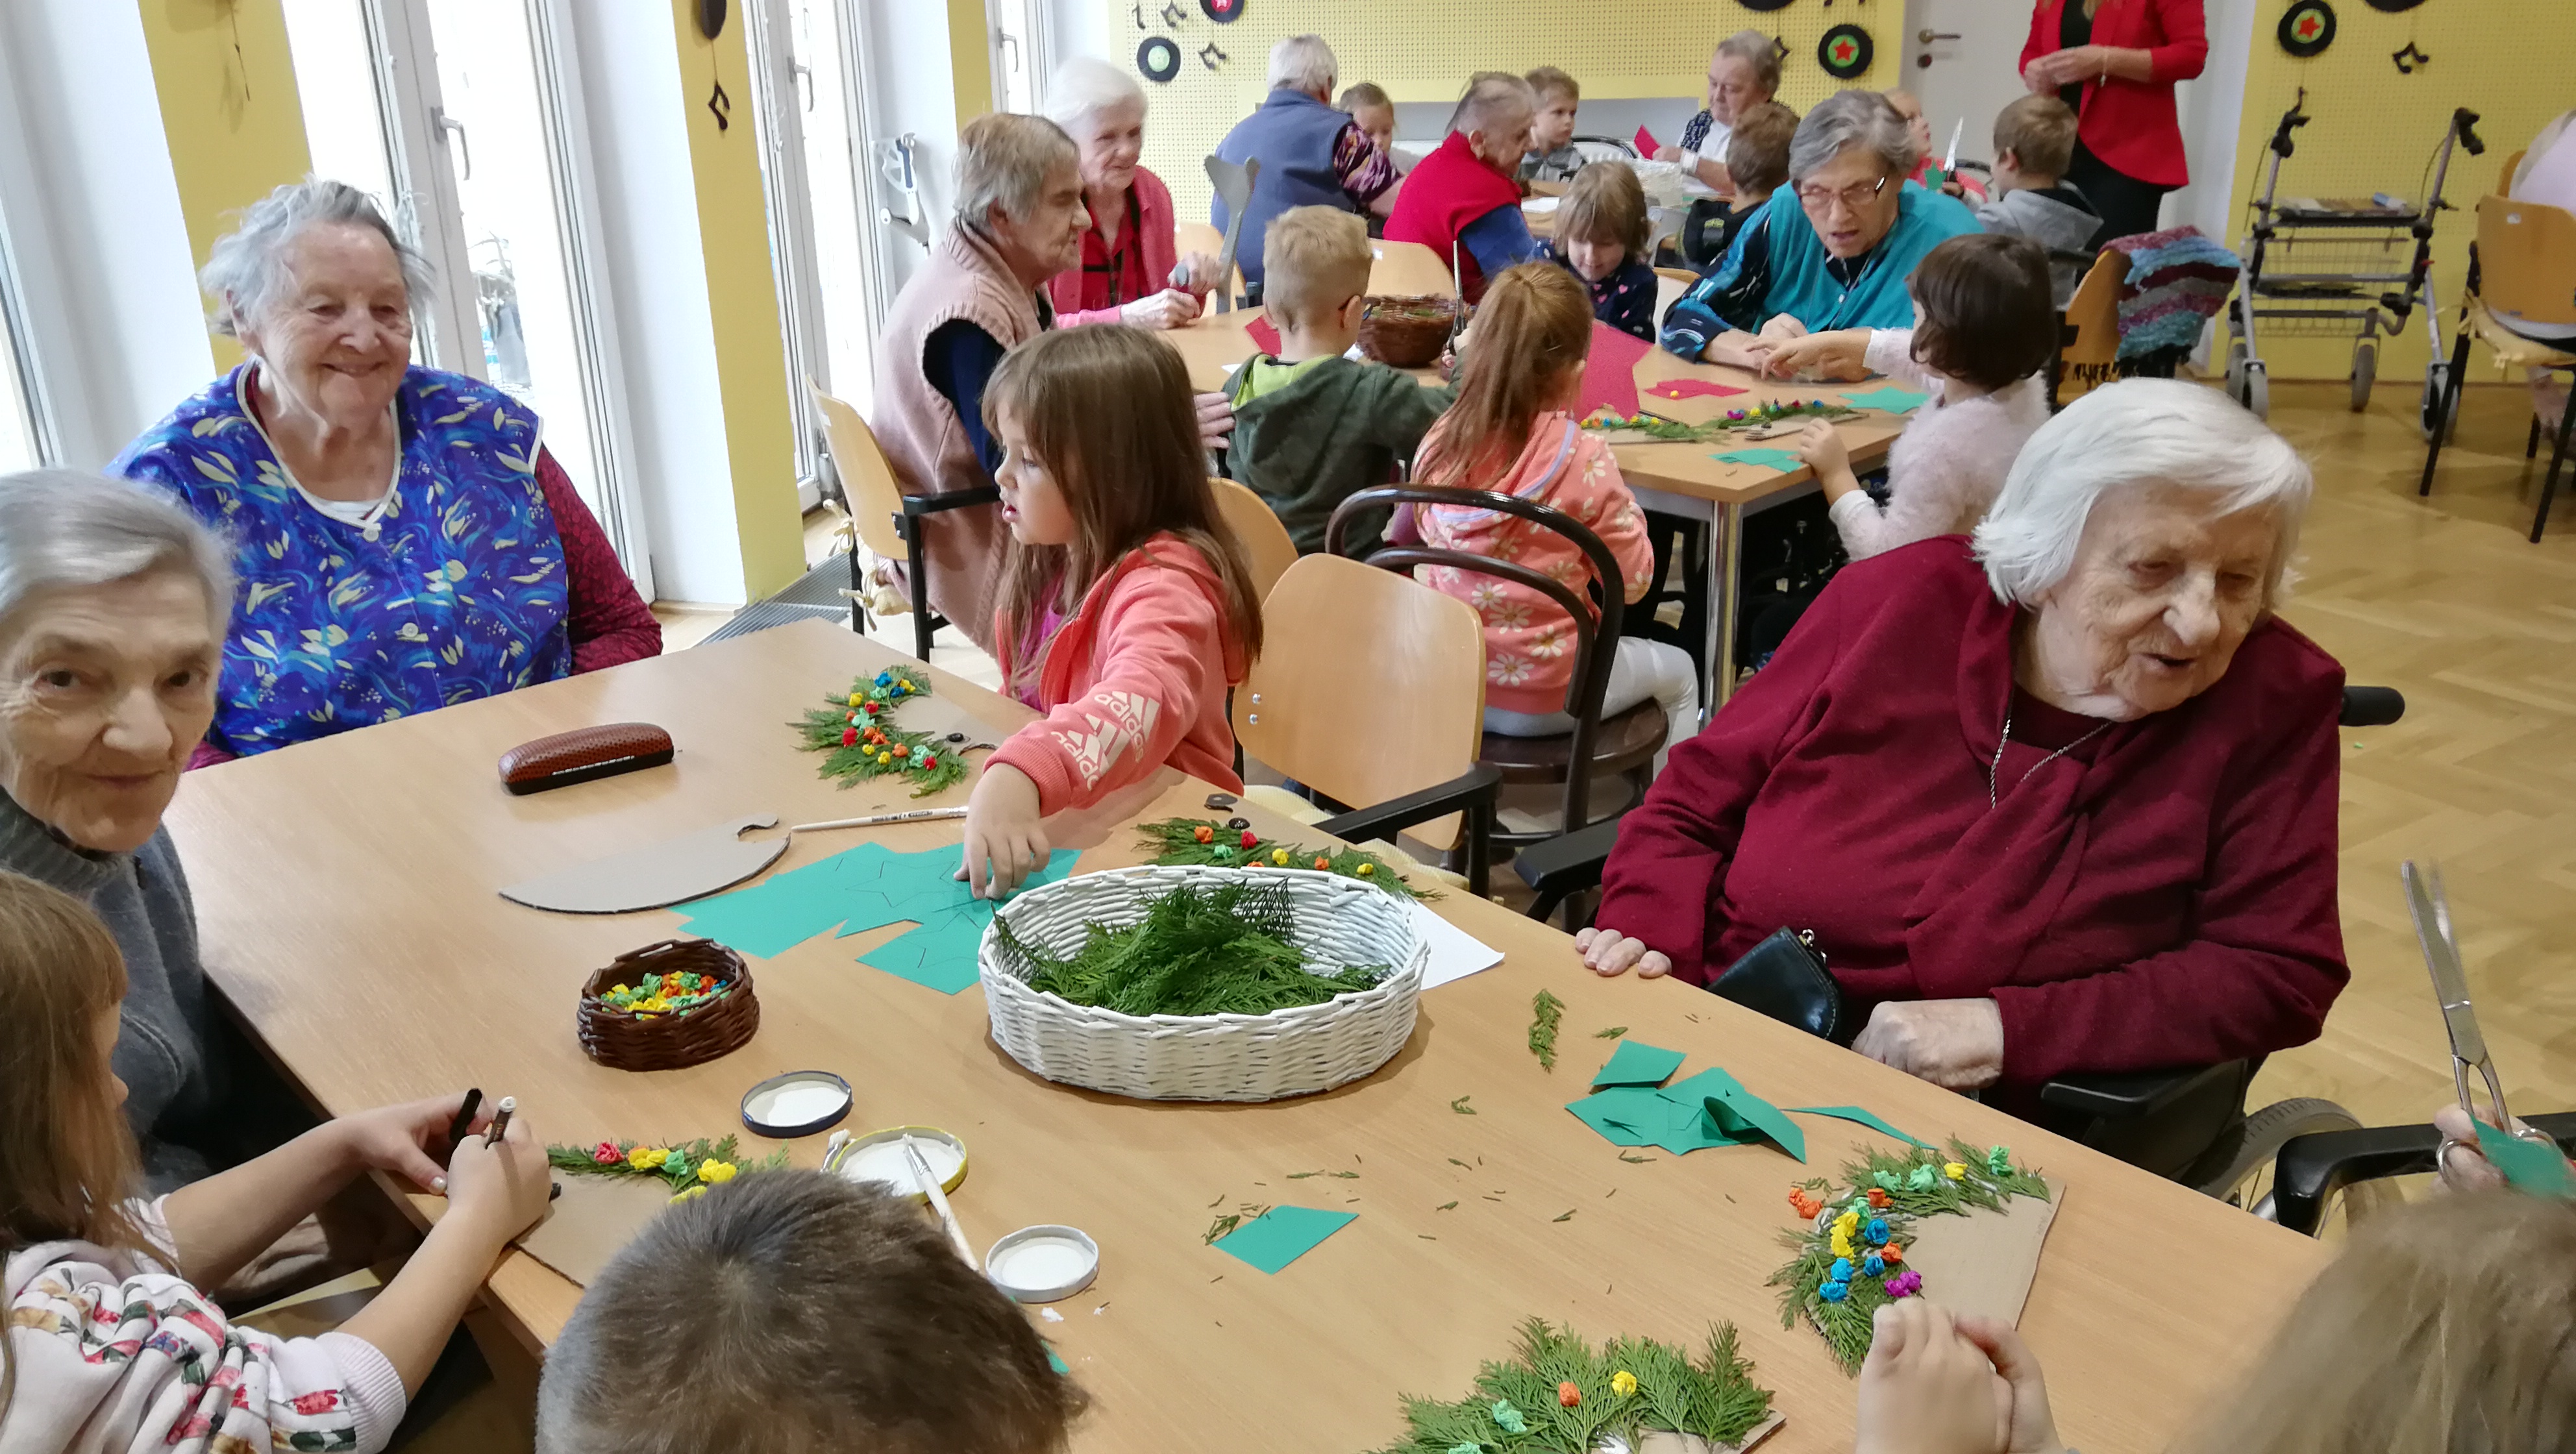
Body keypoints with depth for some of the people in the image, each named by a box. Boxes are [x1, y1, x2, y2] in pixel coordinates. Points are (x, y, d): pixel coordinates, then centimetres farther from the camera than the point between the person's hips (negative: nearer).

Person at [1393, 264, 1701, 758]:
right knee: (1679, 672, 25)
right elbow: (1633, 581, -11)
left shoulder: (1441, 442, -9)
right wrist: (1622, 505, 2)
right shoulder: (1583, 461, -22)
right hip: (1542, 700, -5)